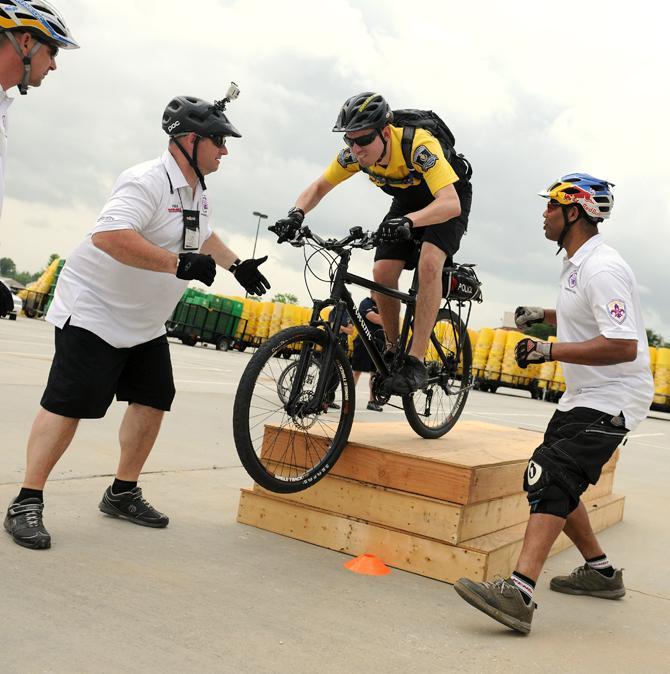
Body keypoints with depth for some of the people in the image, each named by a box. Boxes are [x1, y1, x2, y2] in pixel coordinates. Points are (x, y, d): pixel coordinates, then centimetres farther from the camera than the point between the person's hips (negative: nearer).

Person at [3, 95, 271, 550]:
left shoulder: (199, 192, 9)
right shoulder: (147, 181, -22)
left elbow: (204, 235, 32)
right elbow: (109, 237, -38)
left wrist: (237, 266, 25)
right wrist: (180, 264, -36)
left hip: (146, 321, 9)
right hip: (94, 311, -9)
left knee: (153, 401, 7)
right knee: (68, 405, -10)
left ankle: (123, 494, 21)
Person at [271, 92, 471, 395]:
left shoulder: (419, 147, -38)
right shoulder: (355, 154, -21)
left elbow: (450, 204, -47)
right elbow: (319, 187, -8)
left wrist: (407, 221, -63)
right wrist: (296, 214, -28)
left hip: (447, 202, -5)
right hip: (407, 202, 5)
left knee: (429, 263, -30)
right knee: (382, 272, -14)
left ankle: (416, 362, -26)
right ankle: (393, 351, 6)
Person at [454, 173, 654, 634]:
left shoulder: (602, 269, -20)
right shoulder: (578, 265, 12)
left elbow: (623, 346, -28)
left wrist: (549, 351, -27)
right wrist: (543, 316, 14)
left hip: (612, 399, -10)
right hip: (583, 395, 10)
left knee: (549, 479, -23)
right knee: (556, 483, 14)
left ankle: (519, 595, -29)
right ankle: (601, 572, 30)